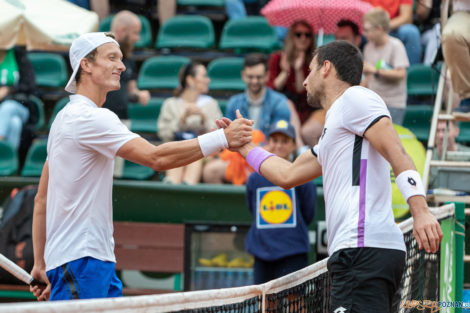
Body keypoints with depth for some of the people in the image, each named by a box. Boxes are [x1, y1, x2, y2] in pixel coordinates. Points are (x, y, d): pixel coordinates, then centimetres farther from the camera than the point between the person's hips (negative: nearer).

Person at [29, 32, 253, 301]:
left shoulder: (67, 118, 19)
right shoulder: (91, 117, -14)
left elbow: (41, 200, 20)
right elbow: (156, 157, -24)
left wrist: (41, 264, 21)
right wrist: (223, 138, -24)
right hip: (80, 260, -10)